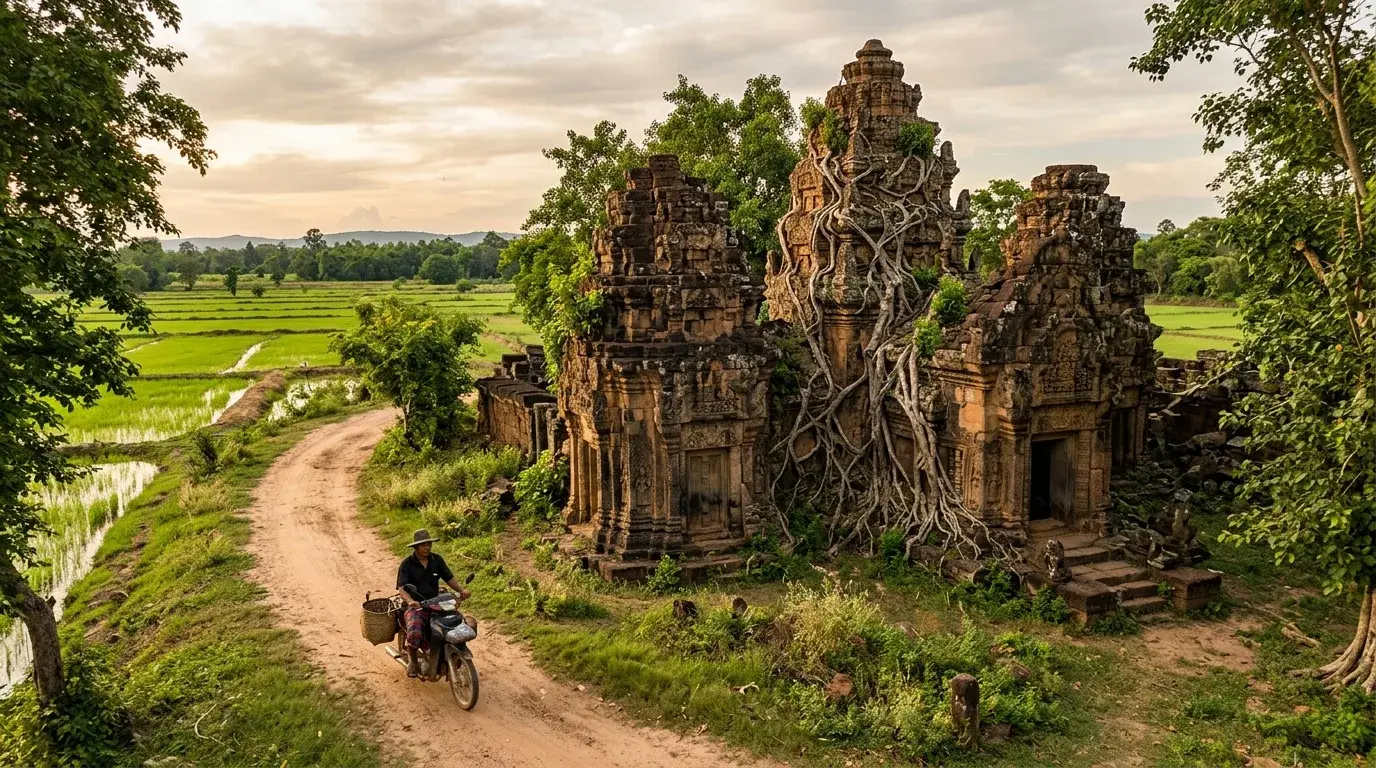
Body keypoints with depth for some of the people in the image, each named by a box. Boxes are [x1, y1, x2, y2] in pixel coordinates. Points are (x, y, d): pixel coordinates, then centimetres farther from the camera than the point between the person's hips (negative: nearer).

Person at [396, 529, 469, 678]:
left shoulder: (437, 559, 7)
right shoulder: (407, 564, -5)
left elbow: (449, 578, 10)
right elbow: (401, 588, -14)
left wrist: (461, 590, -11)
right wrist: (410, 601, -35)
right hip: (416, 606, -4)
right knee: (414, 634, -33)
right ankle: (414, 661, 0)